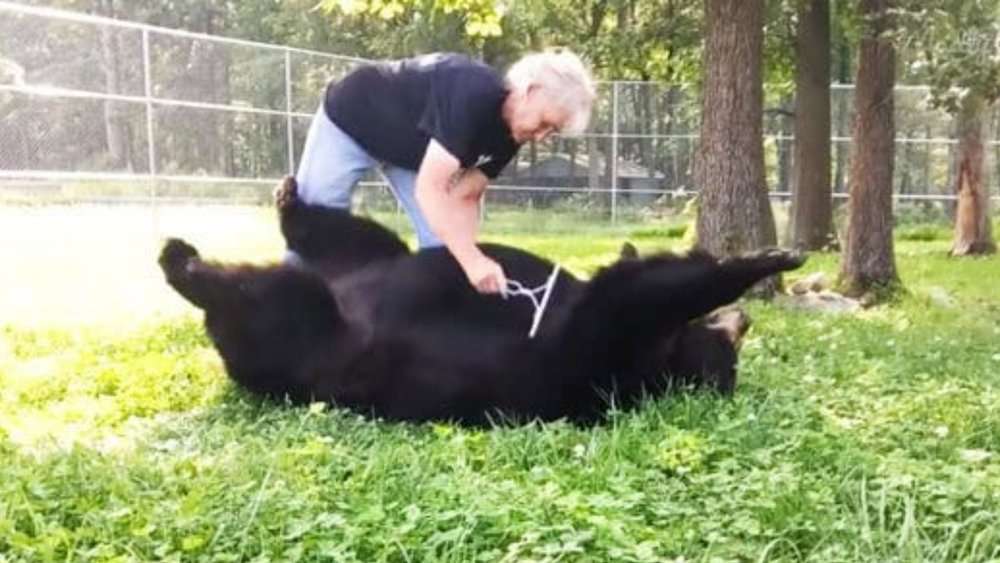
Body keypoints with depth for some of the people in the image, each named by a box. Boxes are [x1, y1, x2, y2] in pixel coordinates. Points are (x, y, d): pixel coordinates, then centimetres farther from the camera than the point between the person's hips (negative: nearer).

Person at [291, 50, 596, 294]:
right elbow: (429, 189, -43)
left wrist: (470, 257, -24)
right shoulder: (472, 95, -40)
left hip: (408, 148, 7)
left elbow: (465, 196, -10)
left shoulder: (509, 134, -14)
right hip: (349, 120, -7)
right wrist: (472, 260, -48)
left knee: (443, 244, -4)